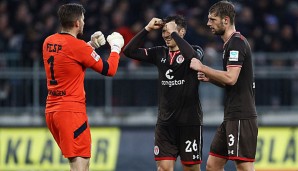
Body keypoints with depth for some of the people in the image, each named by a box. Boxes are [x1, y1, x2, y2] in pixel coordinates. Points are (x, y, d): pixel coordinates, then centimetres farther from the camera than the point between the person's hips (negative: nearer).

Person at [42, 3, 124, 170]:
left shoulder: (48, 42, 9)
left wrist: (91, 45, 22)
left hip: (52, 110, 8)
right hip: (72, 111, -8)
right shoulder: (77, 46, -13)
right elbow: (109, 70, -6)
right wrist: (116, 47, 9)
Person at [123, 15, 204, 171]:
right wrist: (147, 29, -2)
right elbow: (129, 51, 6)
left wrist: (173, 32, -19)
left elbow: (192, 56, -28)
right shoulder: (160, 53, 10)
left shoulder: (195, 51, -3)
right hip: (165, 121, 4)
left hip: (189, 121, -4)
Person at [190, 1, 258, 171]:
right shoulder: (231, 43, 20)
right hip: (231, 117, 10)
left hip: (241, 117, -10)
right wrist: (210, 78, 12)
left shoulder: (237, 42, -12)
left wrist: (202, 68, -12)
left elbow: (231, 78, -22)